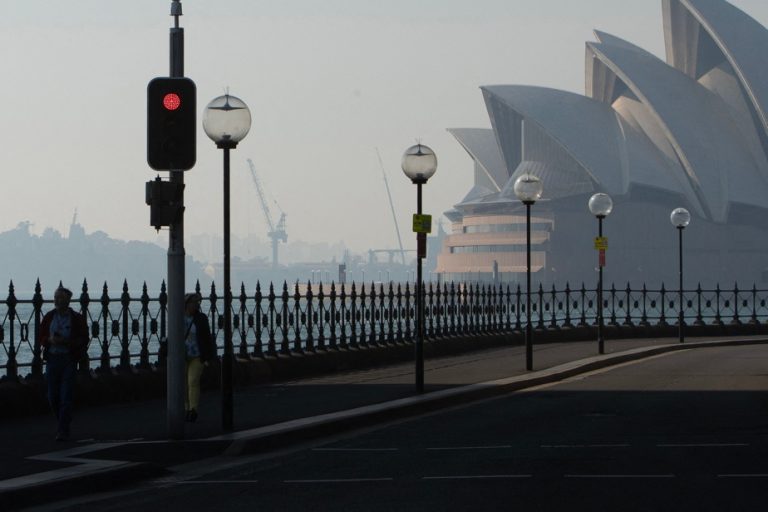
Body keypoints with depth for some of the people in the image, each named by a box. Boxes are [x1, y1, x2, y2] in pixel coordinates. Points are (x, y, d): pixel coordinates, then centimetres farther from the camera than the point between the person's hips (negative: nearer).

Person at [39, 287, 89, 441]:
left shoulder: (77, 319, -3)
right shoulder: (49, 317, 7)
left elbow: (83, 340, -4)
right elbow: (41, 337, 10)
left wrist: (65, 342, -18)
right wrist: (50, 340, -12)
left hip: (69, 359, -3)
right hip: (52, 358, 3)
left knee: (66, 396, -8)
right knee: (52, 396, 6)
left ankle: (63, 431, -4)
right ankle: (64, 421, 31)